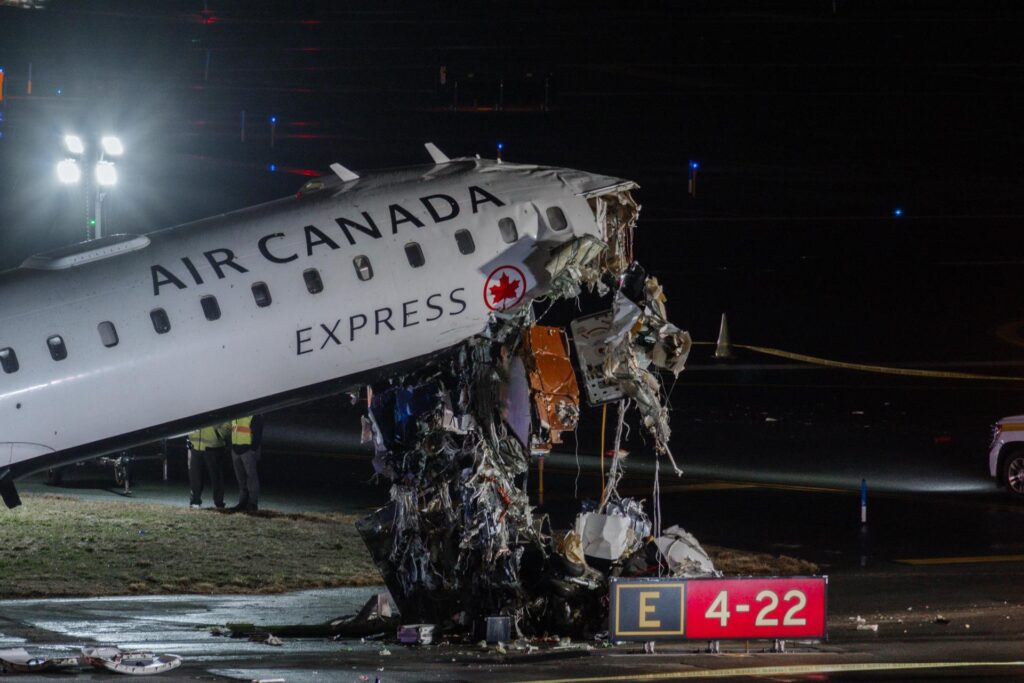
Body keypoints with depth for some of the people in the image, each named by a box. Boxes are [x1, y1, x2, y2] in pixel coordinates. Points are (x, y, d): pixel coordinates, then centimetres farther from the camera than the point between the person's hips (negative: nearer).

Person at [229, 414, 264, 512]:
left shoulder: (255, 416, -9)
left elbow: (257, 434, -11)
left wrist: (254, 449, -17)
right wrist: (232, 448, 18)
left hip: (248, 450, -8)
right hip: (236, 450, 8)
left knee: (251, 476, -5)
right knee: (241, 478, 10)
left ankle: (253, 503, -2)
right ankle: (242, 502, 15)